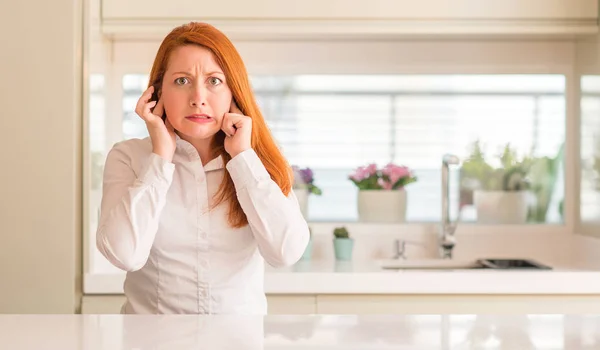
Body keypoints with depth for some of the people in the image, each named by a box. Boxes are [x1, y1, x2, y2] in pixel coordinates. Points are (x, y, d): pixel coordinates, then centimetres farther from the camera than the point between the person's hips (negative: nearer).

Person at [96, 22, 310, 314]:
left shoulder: (257, 161, 2)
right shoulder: (128, 157, -1)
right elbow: (125, 254, -15)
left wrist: (243, 156, -10)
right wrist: (161, 157, -10)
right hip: (150, 311, 0)